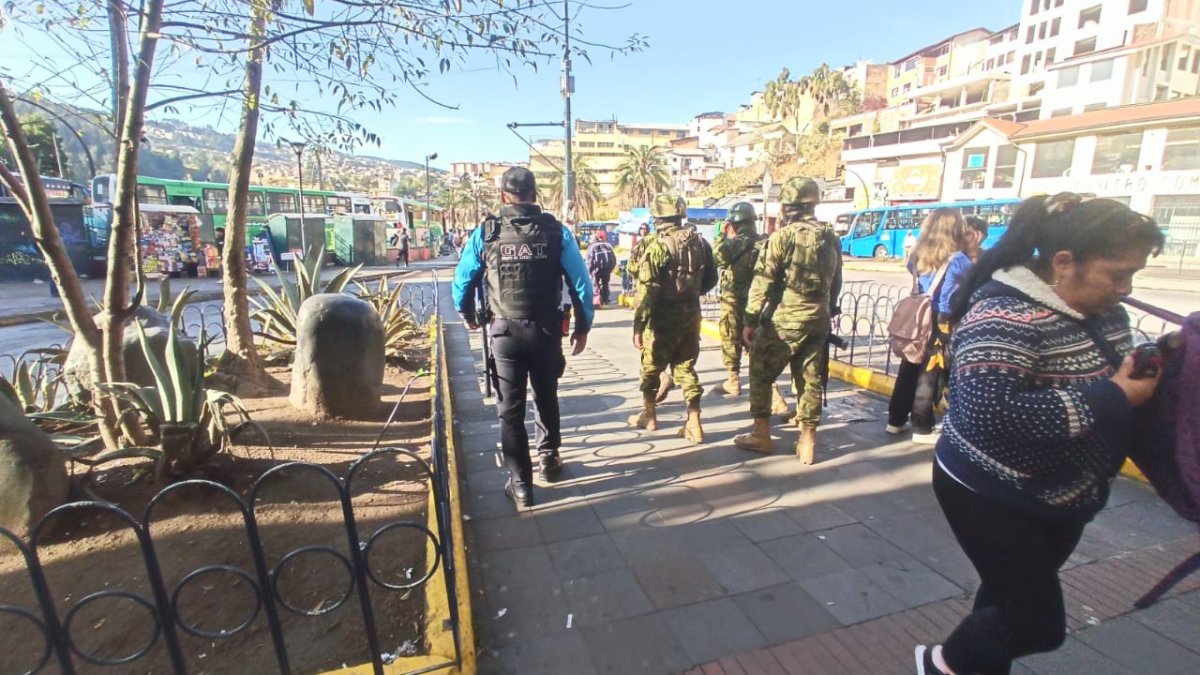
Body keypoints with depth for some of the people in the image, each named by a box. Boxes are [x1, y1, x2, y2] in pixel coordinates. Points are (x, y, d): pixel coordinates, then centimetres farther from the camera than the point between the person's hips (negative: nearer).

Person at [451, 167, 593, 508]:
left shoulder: (485, 232, -3)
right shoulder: (556, 230, -4)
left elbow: (462, 280, 4)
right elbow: (581, 282, -4)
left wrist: (468, 315, 22)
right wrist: (583, 326, 6)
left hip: (504, 330, -1)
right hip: (546, 330, 1)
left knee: (510, 408, 10)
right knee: (546, 397, 22)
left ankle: (520, 483, 15)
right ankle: (548, 457, 39)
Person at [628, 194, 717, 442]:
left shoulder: (657, 246, -15)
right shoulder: (700, 242, 4)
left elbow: (646, 291, -19)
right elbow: (710, 280, 12)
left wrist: (638, 326, -16)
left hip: (664, 317, -5)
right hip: (691, 315, 5)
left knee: (651, 367, 14)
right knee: (686, 367, 13)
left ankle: (649, 415, 30)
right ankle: (694, 424, 10)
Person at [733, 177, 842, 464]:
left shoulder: (782, 237, -11)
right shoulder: (831, 238, 9)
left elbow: (762, 283, -13)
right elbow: (836, 283, 14)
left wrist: (750, 321, -9)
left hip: (784, 320, -6)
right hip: (818, 320, 6)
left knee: (760, 375, 9)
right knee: (810, 380, 11)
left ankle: (761, 435, 15)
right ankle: (807, 442, 17)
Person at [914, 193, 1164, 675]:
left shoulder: (1102, 311, 1)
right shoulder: (1005, 317, -27)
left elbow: (1109, 375, 16)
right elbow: (993, 413, -36)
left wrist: (1151, 369, -6)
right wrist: (1110, 398, -28)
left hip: (1064, 496, 8)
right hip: (993, 496, -8)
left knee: (1011, 598, 24)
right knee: (1040, 624, 1)